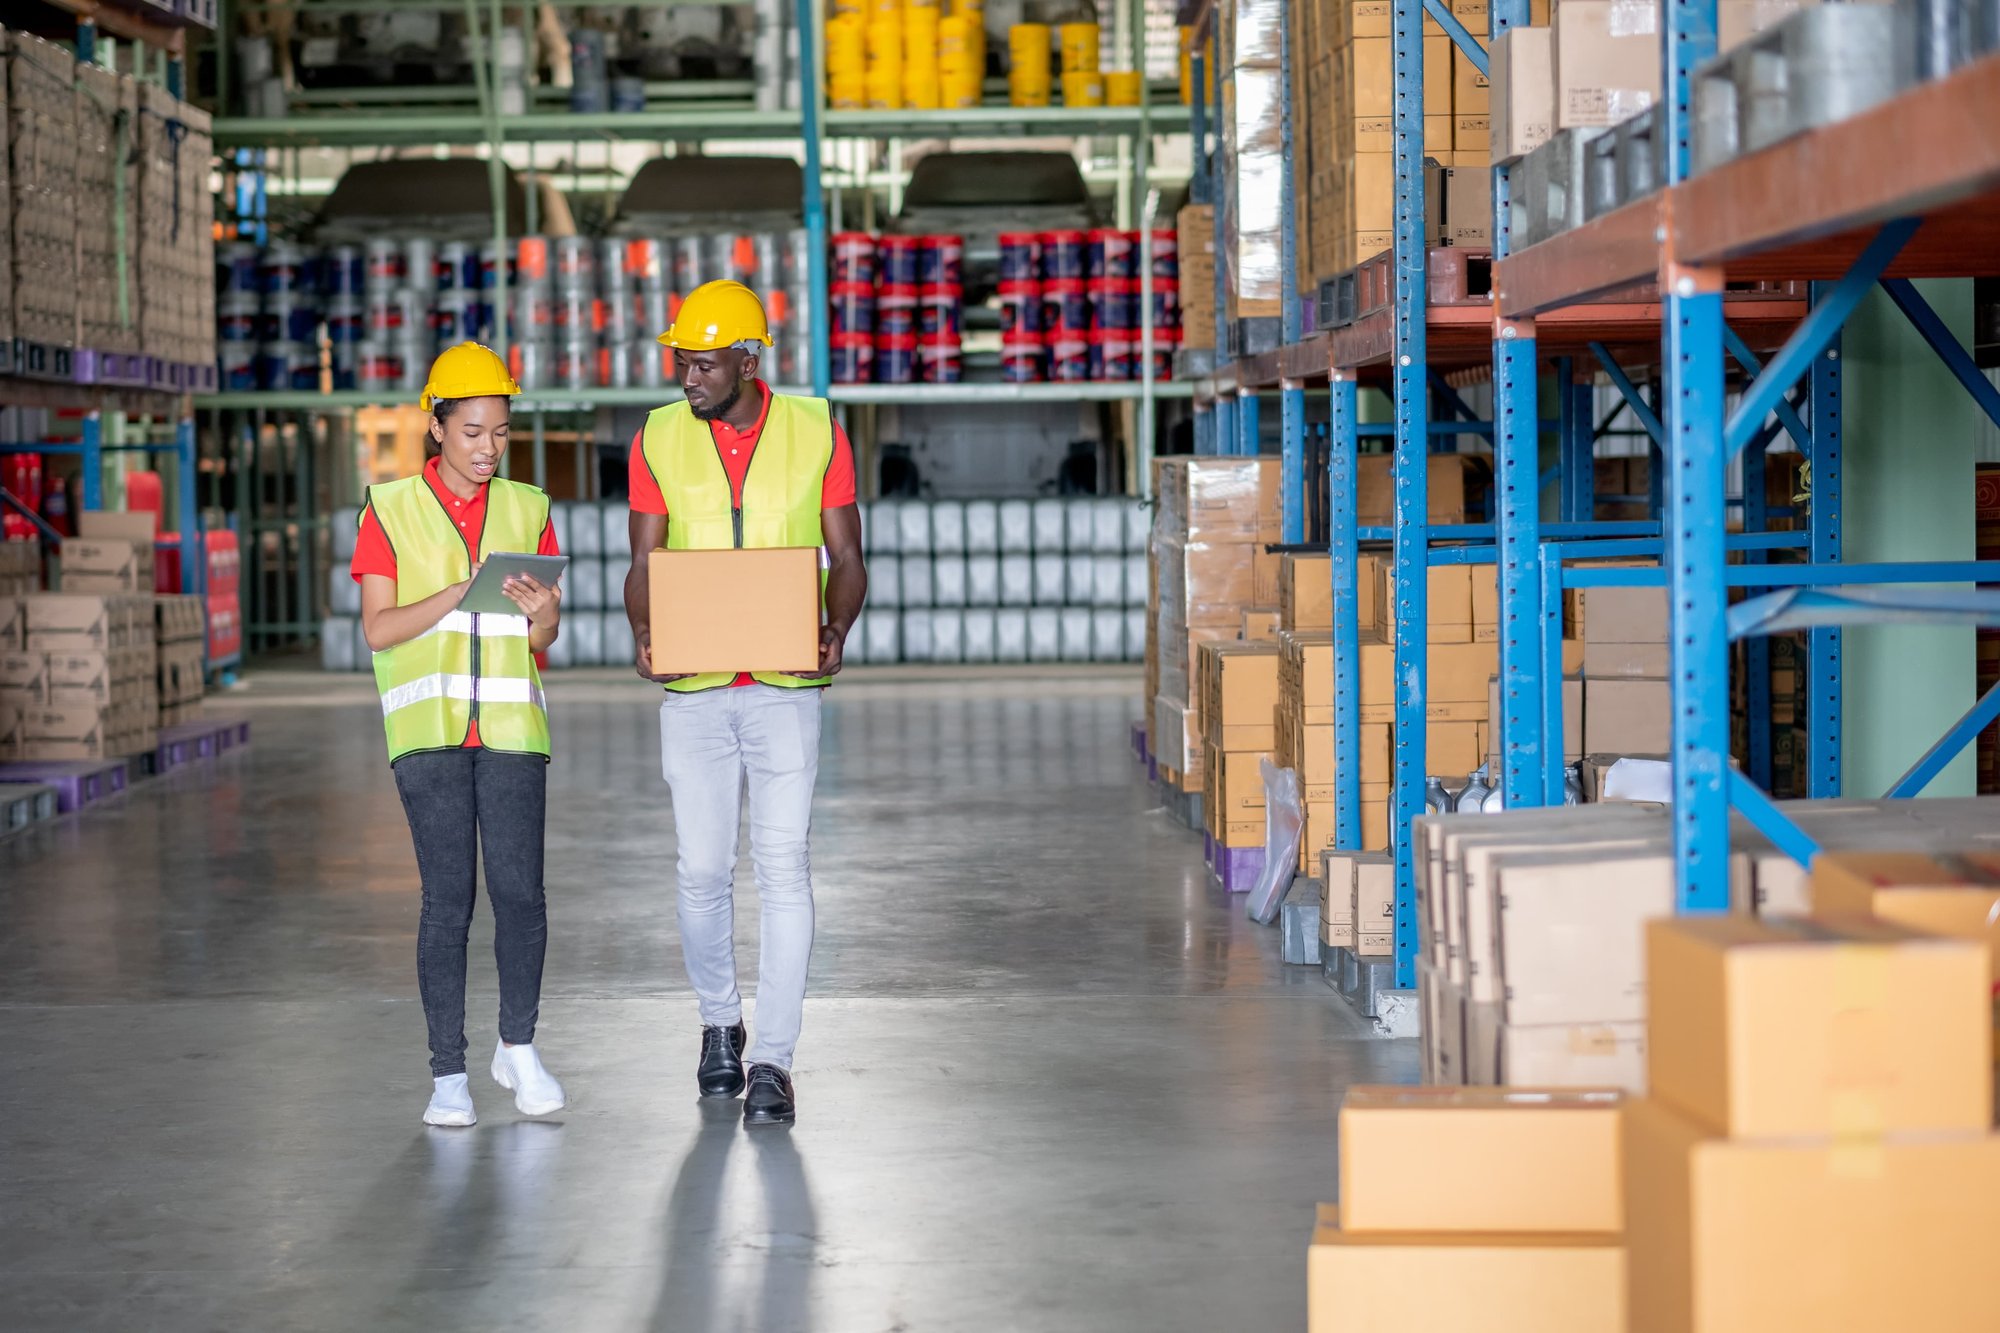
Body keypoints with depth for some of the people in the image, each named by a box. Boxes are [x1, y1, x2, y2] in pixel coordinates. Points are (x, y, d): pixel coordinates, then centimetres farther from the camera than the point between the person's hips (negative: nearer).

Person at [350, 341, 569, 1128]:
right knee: (447, 899, -4)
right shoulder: (391, 511, 3)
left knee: (520, 891, -4)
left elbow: (545, 639, 11)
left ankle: (518, 1048, 16)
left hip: (511, 724, 2)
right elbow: (378, 628, -3)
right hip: (428, 727, -2)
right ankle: (448, 1074, 4)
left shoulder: (526, 509, 12)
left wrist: (542, 613, -12)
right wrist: (462, 591, -15)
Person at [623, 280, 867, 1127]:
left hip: (784, 687, -1)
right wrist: (644, 633, -16)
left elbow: (847, 560, 3)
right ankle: (719, 1022, 29)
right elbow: (643, 565, 4)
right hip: (693, 690, 2)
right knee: (702, 872, 5)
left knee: (782, 869, -5)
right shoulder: (659, 441, 3)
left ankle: (773, 1061, -1)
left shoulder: (815, 434, 0)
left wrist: (836, 630, -17)